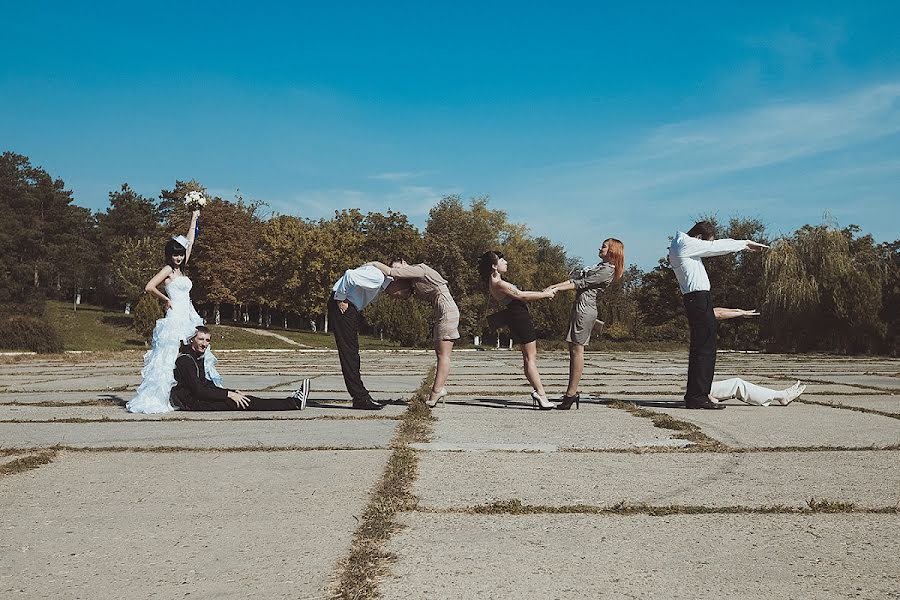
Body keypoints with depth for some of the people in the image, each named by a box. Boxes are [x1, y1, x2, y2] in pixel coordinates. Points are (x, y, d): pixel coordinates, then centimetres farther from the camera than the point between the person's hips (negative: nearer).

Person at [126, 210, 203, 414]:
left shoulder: (180, 269, 17)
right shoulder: (168, 269, -4)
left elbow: (189, 242, 24)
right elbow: (149, 287, -16)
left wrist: (194, 219, 28)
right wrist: (166, 300, -3)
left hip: (186, 319, 8)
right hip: (175, 318, -8)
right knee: (166, 359, -10)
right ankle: (150, 399, -9)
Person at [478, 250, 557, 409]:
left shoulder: (496, 282, 14)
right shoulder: (498, 284, -18)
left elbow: (519, 293, 18)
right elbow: (522, 296, -15)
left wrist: (542, 293, 15)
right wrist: (545, 295, -6)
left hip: (517, 317, 11)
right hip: (519, 317, -11)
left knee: (530, 356, 13)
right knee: (530, 357, -10)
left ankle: (538, 392, 16)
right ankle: (541, 394, -10)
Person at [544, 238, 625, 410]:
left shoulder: (607, 269, -8)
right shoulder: (600, 266, 23)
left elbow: (582, 283, -12)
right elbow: (575, 277, 16)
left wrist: (557, 289, -11)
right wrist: (554, 286, 6)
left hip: (585, 307, -10)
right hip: (580, 306, 10)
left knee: (577, 349, -10)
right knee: (573, 349, 7)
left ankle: (571, 394, -10)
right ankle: (571, 393, 9)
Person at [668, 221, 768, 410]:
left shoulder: (678, 245, 20)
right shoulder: (686, 244, -9)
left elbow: (715, 247, 29)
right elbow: (717, 247, -5)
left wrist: (744, 245, 32)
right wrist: (746, 243, 8)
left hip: (694, 299, 11)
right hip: (699, 298, -11)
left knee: (700, 348, 13)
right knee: (705, 348, -10)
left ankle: (694, 395, 16)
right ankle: (698, 397, -10)